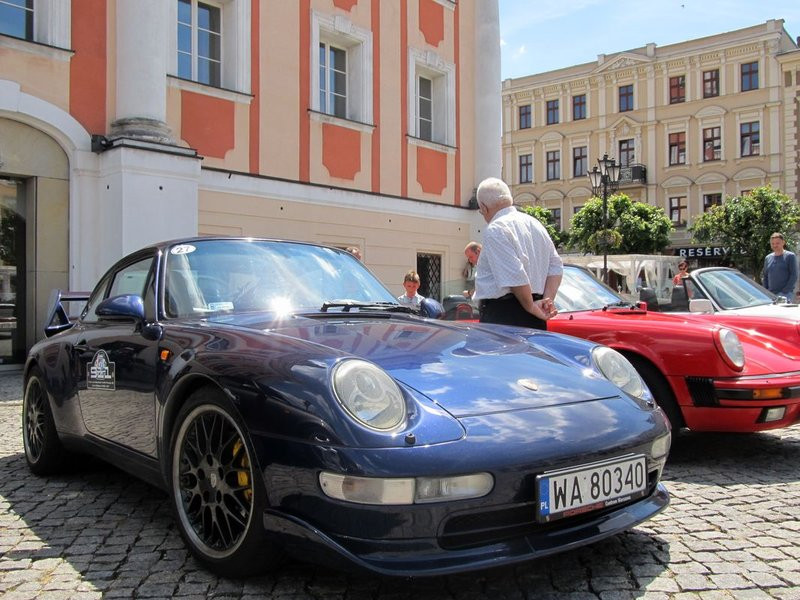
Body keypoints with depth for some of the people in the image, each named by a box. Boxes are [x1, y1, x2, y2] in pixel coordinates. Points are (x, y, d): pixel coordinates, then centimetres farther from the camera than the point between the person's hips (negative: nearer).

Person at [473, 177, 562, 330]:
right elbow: (555, 267, 15)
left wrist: (531, 307, -10)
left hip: (503, 317, -9)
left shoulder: (495, 230, -11)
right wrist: (547, 301, 6)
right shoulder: (535, 224, 17)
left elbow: (515, 277, -20)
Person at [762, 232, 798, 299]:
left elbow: (794, 276, -5)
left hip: (785, 294, -5)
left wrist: (785, 291, -14)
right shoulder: (768, 258, 15)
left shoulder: (790, 256, 1)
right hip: (770, 294, 5)